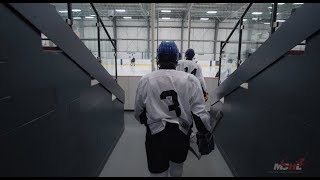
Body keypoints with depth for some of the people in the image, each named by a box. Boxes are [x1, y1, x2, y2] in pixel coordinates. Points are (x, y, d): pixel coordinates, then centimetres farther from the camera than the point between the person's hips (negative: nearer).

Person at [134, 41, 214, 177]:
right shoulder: (190, 80, -8)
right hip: (181, 135, 2)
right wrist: (206, 135, 2)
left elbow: (138, 112, 4)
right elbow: (199, 112, -9)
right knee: (177, 168, 28)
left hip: (155, 135, -1)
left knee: (158, 172, 16)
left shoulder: (145, 80, -6)